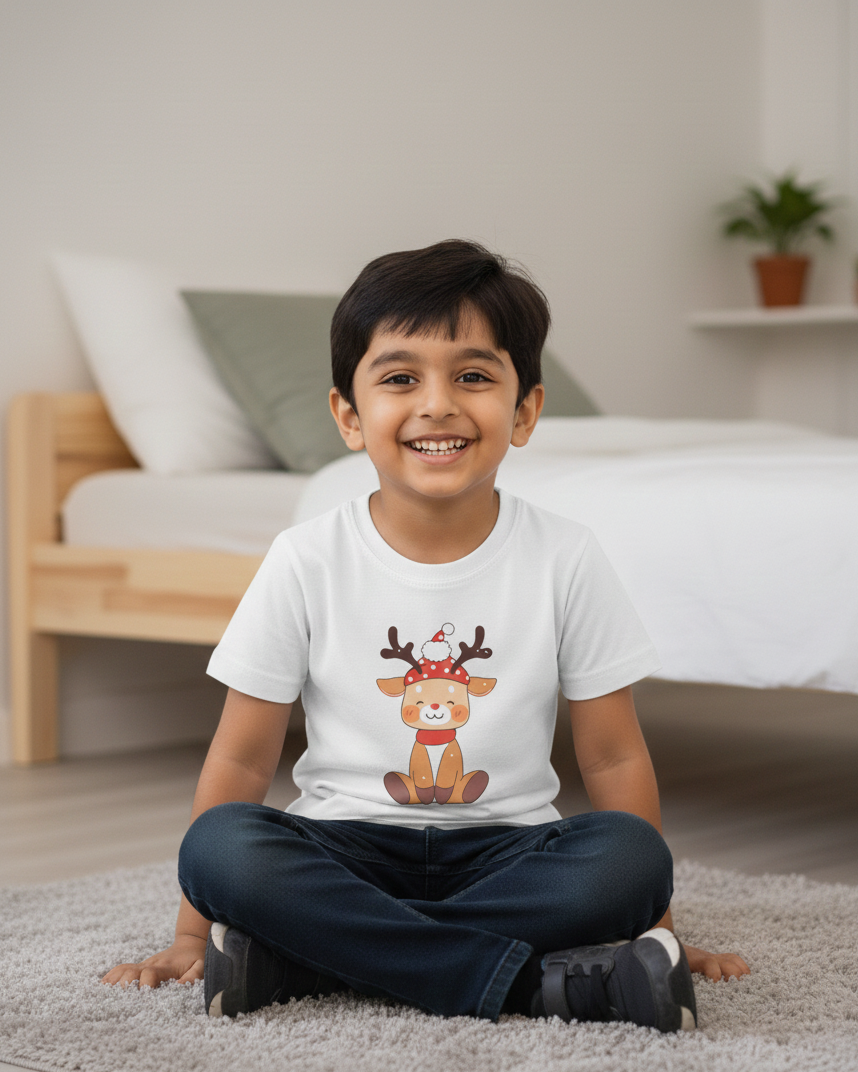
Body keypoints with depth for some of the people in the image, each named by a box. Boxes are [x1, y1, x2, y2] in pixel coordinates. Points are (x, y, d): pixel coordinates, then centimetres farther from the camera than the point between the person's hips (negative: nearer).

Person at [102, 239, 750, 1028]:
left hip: (505, 848, 0)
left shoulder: (565, 561, -2)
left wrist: (654, 919, 0)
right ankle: (543, 980, -30)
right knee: (218, 846, -31)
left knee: (631, 854, -29)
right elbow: (242, 760, 0)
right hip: (346, 849, 0)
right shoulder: (307, 563, -3)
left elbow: (615, 758, 3)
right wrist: (192, 939, -3)